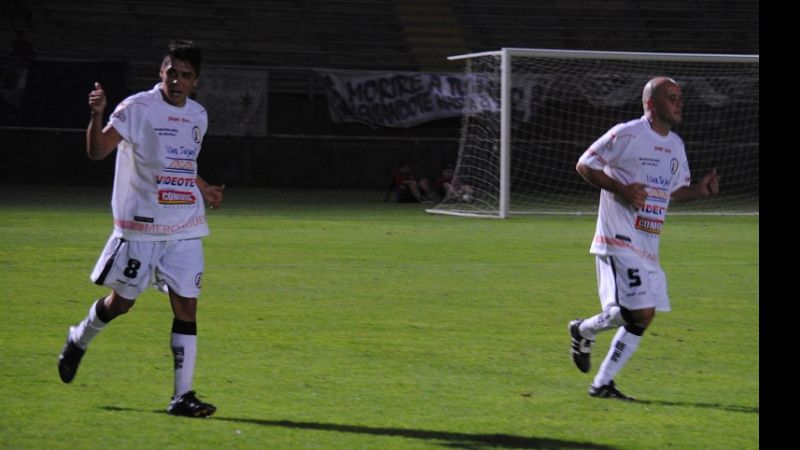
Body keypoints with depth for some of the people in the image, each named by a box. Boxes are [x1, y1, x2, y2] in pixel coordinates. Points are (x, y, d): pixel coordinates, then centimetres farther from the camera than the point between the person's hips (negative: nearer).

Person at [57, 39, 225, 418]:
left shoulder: (197, 116, 10)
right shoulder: (137, 108, -9)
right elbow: (97, 151, -18)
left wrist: (203, 189, 34)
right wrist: (97, 115, -32)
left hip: (185, 230, 4)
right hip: (140, 227, -4)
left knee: (186, 307, -4)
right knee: (121, 302, 7)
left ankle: (182, 395, -2)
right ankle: (79, 340, 38)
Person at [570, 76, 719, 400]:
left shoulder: (675, 145, 15)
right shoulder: (627, 135, -10)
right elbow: (584, 165, -7)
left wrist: (699, 190, 3)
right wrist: (621, 189, -19)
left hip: (648, 247, 8)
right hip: (619, 241, -8)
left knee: (642, 317, 4)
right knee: (639, 312, -17)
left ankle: (602, 384, 12)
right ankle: (584, 331, 9)